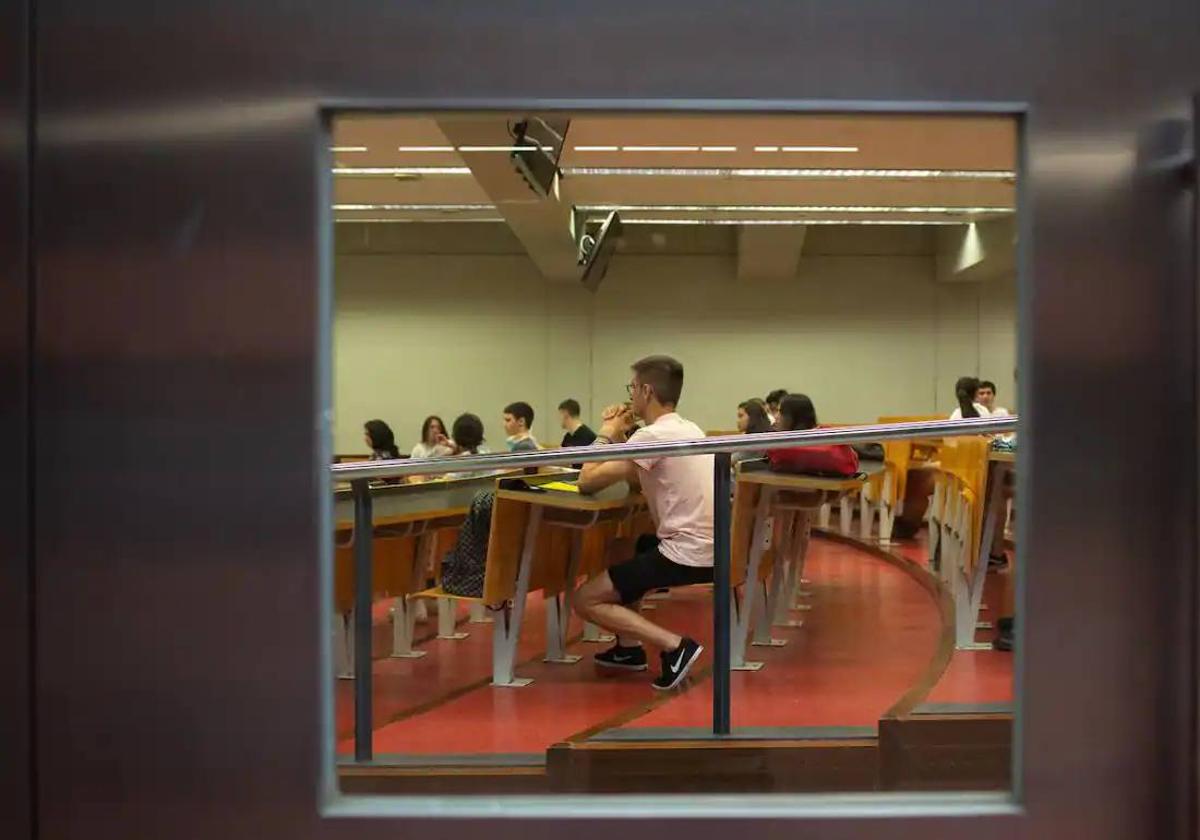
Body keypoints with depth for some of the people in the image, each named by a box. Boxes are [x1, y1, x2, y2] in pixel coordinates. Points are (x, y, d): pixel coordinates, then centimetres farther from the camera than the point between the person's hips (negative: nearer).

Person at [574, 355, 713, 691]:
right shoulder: (690, 430, 14)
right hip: (705, 548, 10)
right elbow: (636, 478, 25)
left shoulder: (653, 435, -16)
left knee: (587, 600, -3)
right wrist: (619, 436, 15)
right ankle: (629, 647, 26)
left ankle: (675, 646, -12)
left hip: (685, 553, -10)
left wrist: (606, 434, 1)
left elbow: (587, 482, -13)